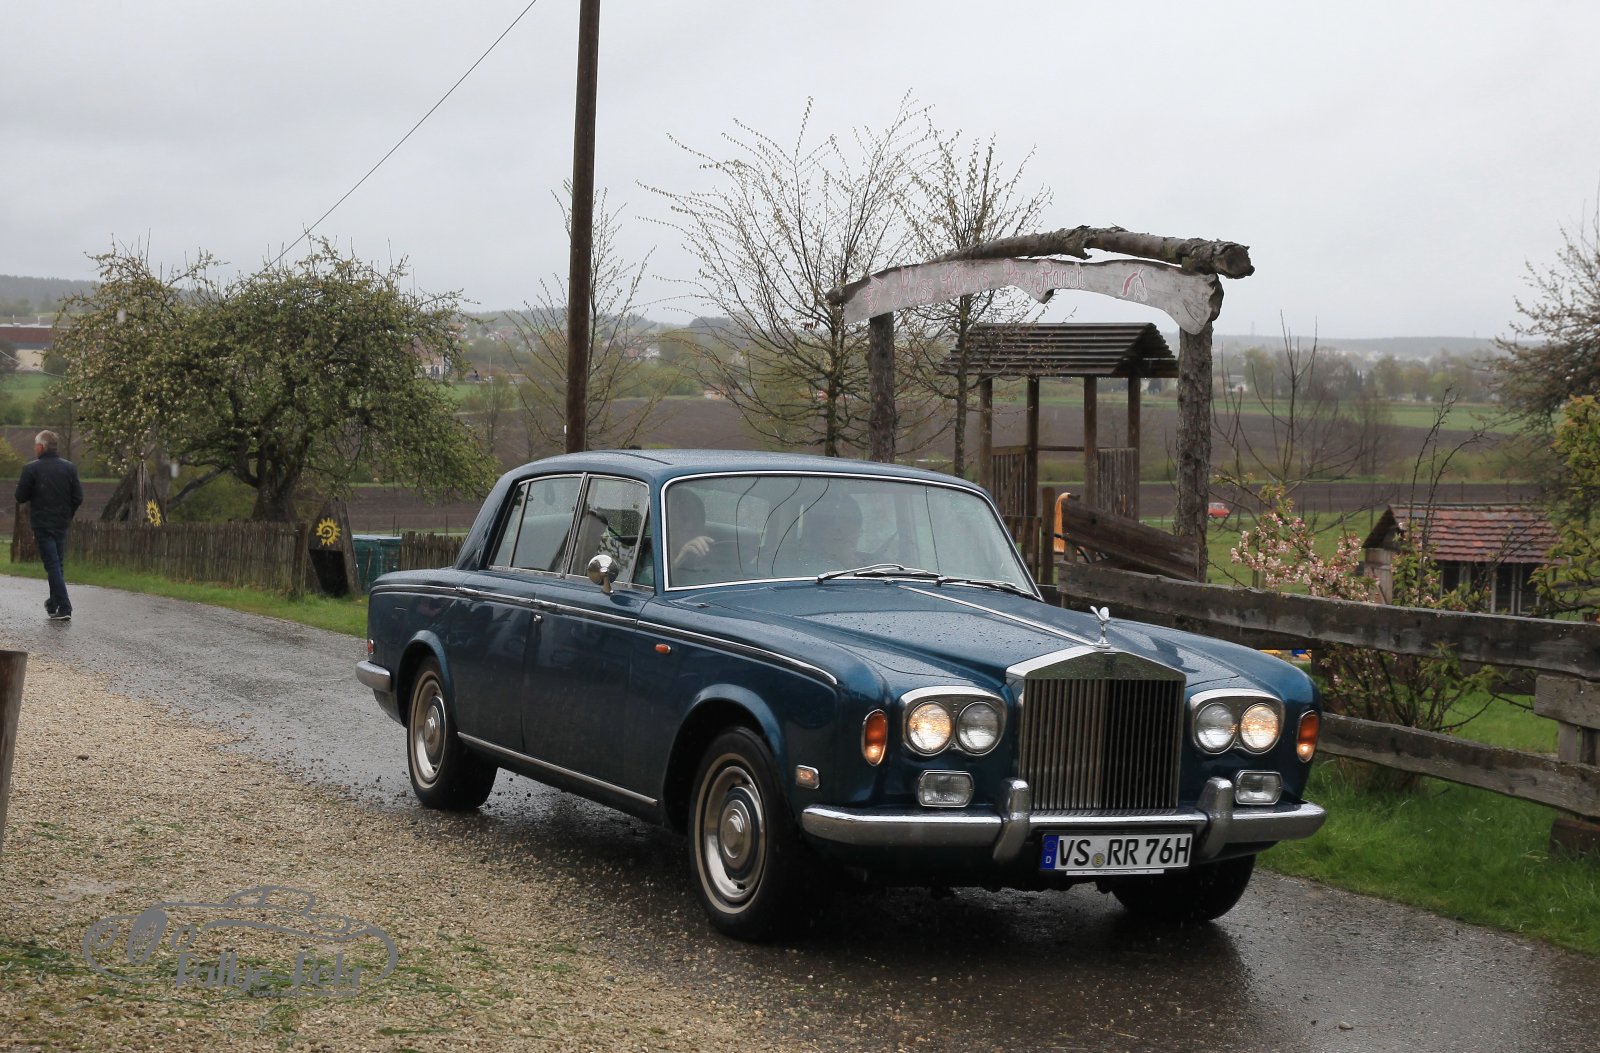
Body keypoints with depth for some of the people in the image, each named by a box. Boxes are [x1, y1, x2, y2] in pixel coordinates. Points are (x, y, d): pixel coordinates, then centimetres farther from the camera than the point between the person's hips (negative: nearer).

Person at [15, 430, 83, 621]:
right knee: (58, 564, 17)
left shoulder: (31, 468, -10)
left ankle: (64, 608, -12)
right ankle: (54, 603, 29)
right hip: (62, 524, 4)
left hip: (42, 524, -4)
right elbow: (78, 497, 1)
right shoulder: (69, 467, 2)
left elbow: (20, 497, -7)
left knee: (52, 565, -4)